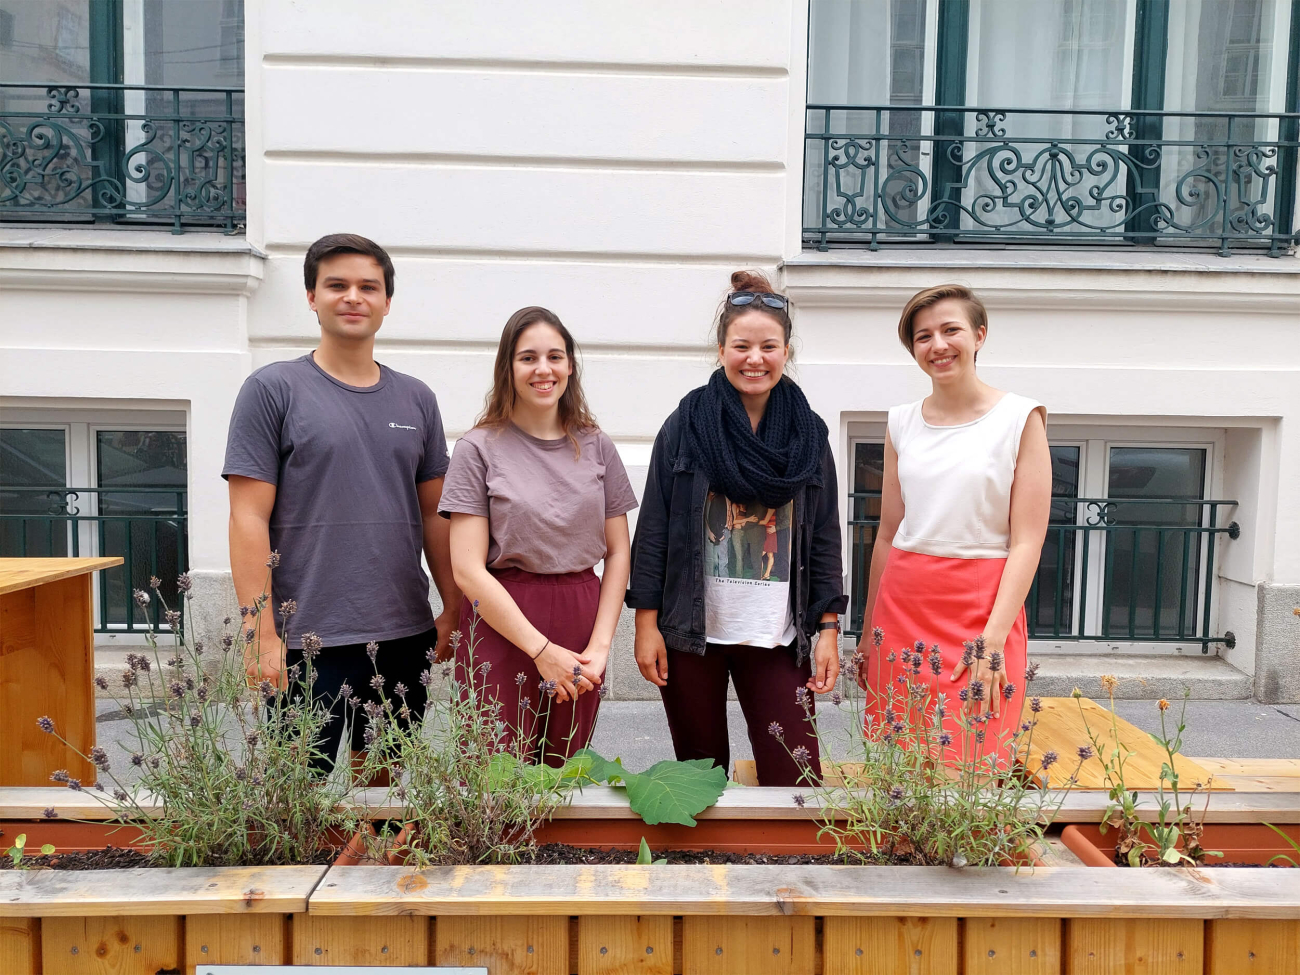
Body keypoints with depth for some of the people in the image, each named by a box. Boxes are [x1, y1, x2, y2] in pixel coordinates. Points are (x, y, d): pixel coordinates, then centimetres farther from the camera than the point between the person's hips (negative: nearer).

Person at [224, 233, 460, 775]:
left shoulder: (417, 400, 10)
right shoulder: (273, 390, -2)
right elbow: (249, 520, -6)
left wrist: (454, 610, 10)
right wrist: (263, 636, -11)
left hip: (406, 639, 4)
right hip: (307, 643, -4)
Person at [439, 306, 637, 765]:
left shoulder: (596, 447, 9)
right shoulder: (479, 449, -2)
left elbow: (618, 553, 9)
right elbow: (467, 570, -8)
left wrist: (600, 645, -3)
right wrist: (542, 650, -11)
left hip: (582, 627, 3)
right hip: (500, 629, -3)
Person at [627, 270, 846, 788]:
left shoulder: (809, 434, 6)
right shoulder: (686, 426, 0)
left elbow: (825, 538, 8)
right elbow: (653, 529, -1)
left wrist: (827, 629, 2)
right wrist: (646, 623, -5)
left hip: (777, 637, 1)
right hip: (691, 632, -1)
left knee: (796, 778, -3)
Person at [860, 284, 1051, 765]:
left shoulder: (1020, 418, -1)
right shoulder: (902, 423, 10)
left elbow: (1026, 543, -6)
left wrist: (993, 639, -16)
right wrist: (869, 635, 13)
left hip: (982, 612, -3)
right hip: (902, 608, 4)